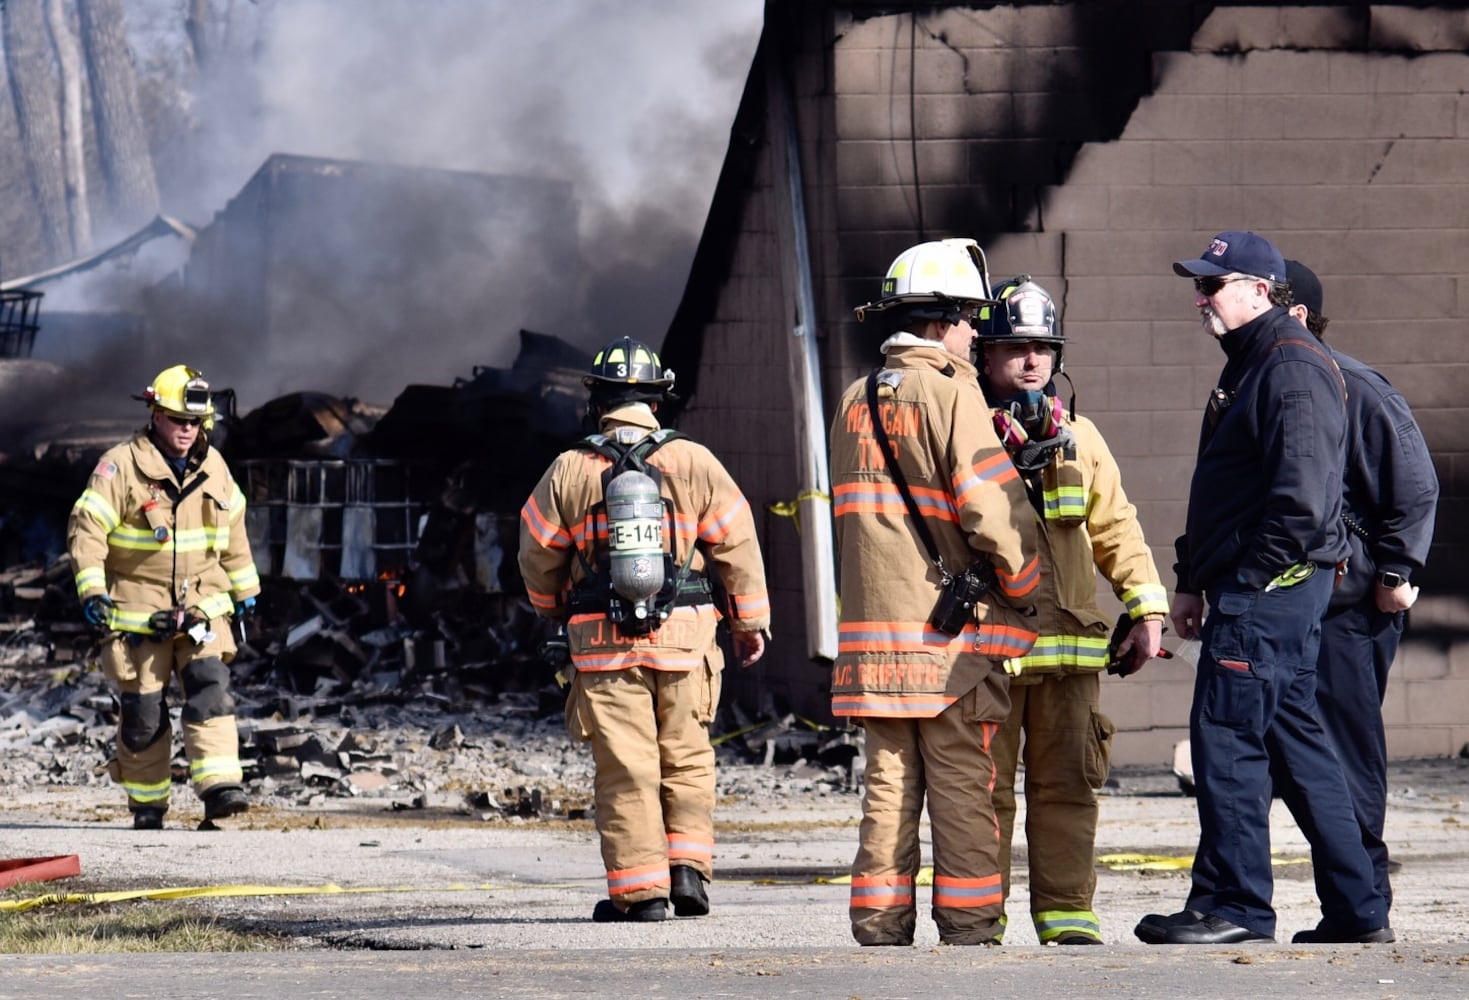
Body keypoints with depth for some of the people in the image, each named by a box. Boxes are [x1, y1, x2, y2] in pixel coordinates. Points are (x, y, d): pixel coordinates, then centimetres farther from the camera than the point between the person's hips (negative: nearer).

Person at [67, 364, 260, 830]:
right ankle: (147, 802, 17)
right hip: (139, 612, -3)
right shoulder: (121, 467, -9)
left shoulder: (213, 467, 7)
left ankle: (220, 787, -26)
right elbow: (86, 529, -12)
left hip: (200, 606, 3)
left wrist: (244, 588, 26)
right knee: (143, 711, 1)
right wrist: (92, 590, -22)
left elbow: (233, 530, 21)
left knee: (209, 686, -17)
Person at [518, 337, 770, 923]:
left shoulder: (569, 473, -1)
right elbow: (736, 545, 3)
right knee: (687, 759, 13)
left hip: (603, 640, -1)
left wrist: (553, 609, 31)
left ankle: (639, 890, -1)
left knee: (624, 768, 1)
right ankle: (688, 869, 4)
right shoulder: (693, 462, -1)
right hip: (683, 636, 1)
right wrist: (750, 622, 15)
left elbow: (538, 555, 10)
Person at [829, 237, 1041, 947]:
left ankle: (880, 931, 7)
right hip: (954, 632, -6)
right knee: (964, 790, -2)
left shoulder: (854, 403, 13)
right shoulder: (950, 395, -9)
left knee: (888, 786, 8)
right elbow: (993, 509, -14)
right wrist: (1022, 582, 0)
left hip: (874, 629, 6)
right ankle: (968, 930, -3)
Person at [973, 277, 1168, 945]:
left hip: (1069, 643, 3)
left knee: (1067, 784, 3)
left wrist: (1147, 611, 8)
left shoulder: (1079, 440, 15)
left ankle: (1066, 915, 8)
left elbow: (1116, 530, 16)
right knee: (985, 786, -2)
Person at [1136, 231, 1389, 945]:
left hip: (1269, 590, -11)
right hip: (1253, 590, 11)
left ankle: (1234, 906, -6)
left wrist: (1247, 576, -20)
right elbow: (1221, 492, 25)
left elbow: (1301, 495, -22)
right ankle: (1356, 908, 15)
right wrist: (1192, 580, 20)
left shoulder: (1294, 370, -14)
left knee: (1225, 738, -9)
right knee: (1295, 739, 11)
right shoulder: (1248, 367, 20)